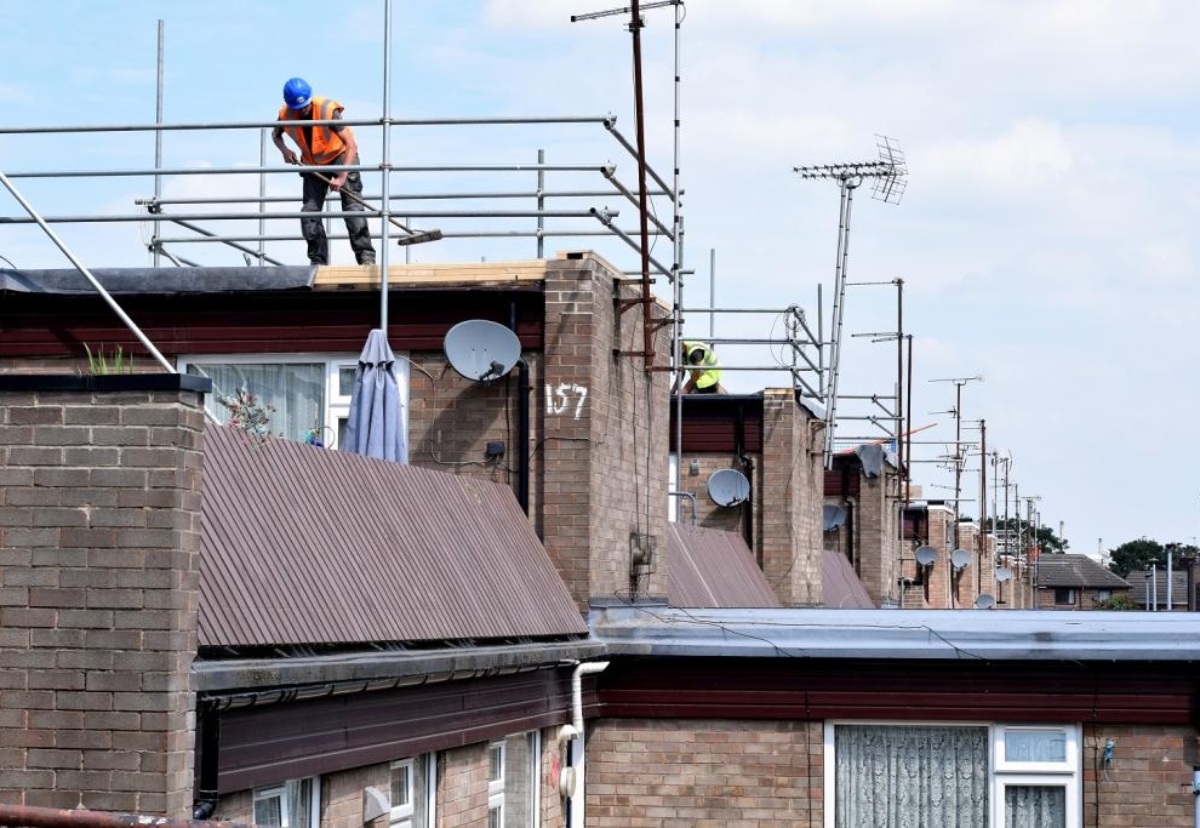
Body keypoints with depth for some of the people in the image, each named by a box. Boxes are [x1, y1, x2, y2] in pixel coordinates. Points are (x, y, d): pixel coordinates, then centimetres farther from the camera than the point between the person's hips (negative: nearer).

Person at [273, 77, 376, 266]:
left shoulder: (328, 109, -30)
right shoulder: (285, 114, -17)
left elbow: (351, 145, -29)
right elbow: (276, 135, 8)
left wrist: (342, 177, -37)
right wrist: (285, 150, -15)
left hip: (340, 156, -4)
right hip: (312, 163, 4)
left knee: (352, 206, -17)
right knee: (309, 212, -3)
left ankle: (366, 255, -17)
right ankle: (318, 261, 5)